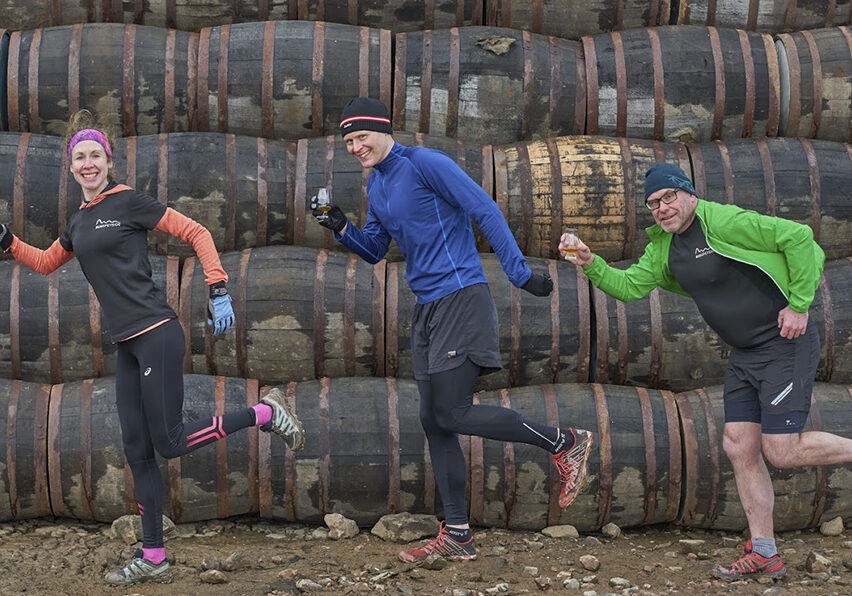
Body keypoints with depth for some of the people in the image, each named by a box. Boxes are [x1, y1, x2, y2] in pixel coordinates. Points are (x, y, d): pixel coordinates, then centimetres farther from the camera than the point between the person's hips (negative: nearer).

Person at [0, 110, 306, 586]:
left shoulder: (128, 202, -7)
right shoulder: (79, 223, 15)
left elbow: (197, 233, -7)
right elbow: (46, 262, 31)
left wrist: (218, 291, -14)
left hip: (156, 334, -7)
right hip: (127, 346, 7)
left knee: (169, 442, -8)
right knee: (138, 452, 6)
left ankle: (266, 413, 9)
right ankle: (153, 559, 12)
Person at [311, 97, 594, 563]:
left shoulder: (424, 163, -10)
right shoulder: (376, 185, 17)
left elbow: (485, 211, -14)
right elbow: (373, 251, 22)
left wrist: (520, 272, -19)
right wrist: (343, 229, 2)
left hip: (460, 296, -9)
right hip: (427, 307, 9)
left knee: (452, 413, -13)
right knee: (433, 420, 6)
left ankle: (566, 443, -1)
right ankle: (456, 534, 11)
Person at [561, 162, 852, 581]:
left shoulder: (723, 221, -18)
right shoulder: (664, 246, 9)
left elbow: (799, 237, -21)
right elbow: (631, 285, 7)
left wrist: (799, 304, -19)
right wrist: (590, 264, -9)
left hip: (786, 343, -9)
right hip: (745, 354, 9)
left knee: (781, 451, -14)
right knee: (739, 447, 4)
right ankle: (764, 555, 11)